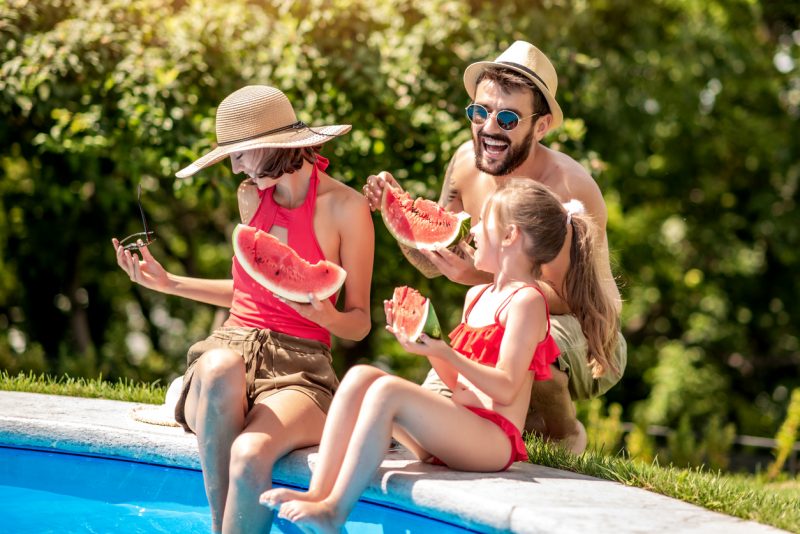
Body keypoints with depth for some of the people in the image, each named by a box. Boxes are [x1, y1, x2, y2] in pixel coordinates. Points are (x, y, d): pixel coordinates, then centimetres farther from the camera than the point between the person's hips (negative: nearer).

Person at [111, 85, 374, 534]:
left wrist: (325, 315, -19)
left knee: (250, 454, -38)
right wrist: (169, 283, 23)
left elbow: (359, 323, 3)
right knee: (218, 365, -38)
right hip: (235, 346, 4)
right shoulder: (252, 197, 15)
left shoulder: (345, 208, -1)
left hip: (298, 363, -4)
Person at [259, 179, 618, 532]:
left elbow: (506, 388, -14)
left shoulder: (526, 301, -6)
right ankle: (318, 492, -21)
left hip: (493, 440, -9)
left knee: (387, 390, -28)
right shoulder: (477, 296, 21)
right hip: (454, 433, 9)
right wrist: (424, 339, 8)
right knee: (360, 377, -8)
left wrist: (444, 351, -20)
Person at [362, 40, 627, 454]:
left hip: (587, 342, -6)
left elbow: (565, 301, -25)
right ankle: (525, 423, 21)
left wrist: (483, 277, -37)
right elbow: (432, 263, 5)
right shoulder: (466, 162, -6)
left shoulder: (567, 189, -26)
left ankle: (563, 434, -6)